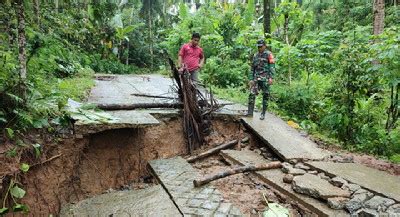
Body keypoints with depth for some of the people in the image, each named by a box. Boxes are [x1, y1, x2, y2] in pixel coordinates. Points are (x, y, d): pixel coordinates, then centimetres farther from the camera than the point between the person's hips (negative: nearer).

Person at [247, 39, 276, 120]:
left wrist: (271, 77, -17)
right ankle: (250, 112, -2)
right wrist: (250, 79, 11)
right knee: (252, 94, -6)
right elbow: (252, 68, 18)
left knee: (265, 95, 2)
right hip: (256, 78, 4)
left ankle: (263, 113, 9)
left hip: (265, 79, -4)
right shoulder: (255, 56, 17)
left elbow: (272, 66, -7)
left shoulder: (268, 54, 1)